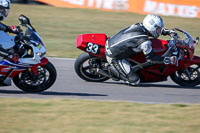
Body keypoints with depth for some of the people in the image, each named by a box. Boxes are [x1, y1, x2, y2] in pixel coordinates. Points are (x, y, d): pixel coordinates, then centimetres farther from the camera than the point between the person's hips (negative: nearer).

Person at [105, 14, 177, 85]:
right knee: (135, 81, -8)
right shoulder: (144, 42, -24)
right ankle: (113, 70, 2)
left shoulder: (139, 26, -1)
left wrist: (168, 31, 11)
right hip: (114, 57, -9)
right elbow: (150, 59, -17)